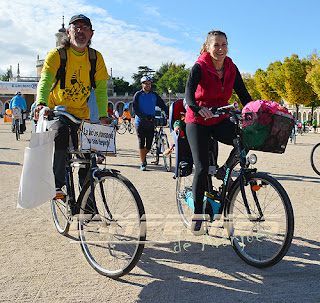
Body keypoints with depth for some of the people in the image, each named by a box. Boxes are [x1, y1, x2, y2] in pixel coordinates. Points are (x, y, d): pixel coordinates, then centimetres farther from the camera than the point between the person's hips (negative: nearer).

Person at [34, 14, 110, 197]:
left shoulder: (96, 58, -4)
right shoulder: (57, 55, -11)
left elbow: (101, 89, -8)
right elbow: (45, 81, -24)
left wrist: (103, 115, -22)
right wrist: (41, 103, -44)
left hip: (81, 113, 2)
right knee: (60, 132, -34)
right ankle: (57, 183, -25)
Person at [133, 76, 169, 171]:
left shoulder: (154, 95, 8)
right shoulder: (138, 95, -1)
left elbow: (163, 106, 8)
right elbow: (135, 110, -8)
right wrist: (145, 117, -19)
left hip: (151, 123, 3)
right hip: (140, 123, -3)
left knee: (149, 145, 4)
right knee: (141, 143, -5)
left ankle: (143, 156, 33)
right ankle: (143, 163, 3)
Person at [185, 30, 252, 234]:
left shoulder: (232, 69, 0)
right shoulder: (199, 67, -14)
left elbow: (244, 94, -2)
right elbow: (189, 91, -31)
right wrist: (197, 108, -50)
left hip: (220, 120, 4)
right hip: (198, 121, -4)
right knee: (202, 168, -11)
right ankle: (197, 214, 6)